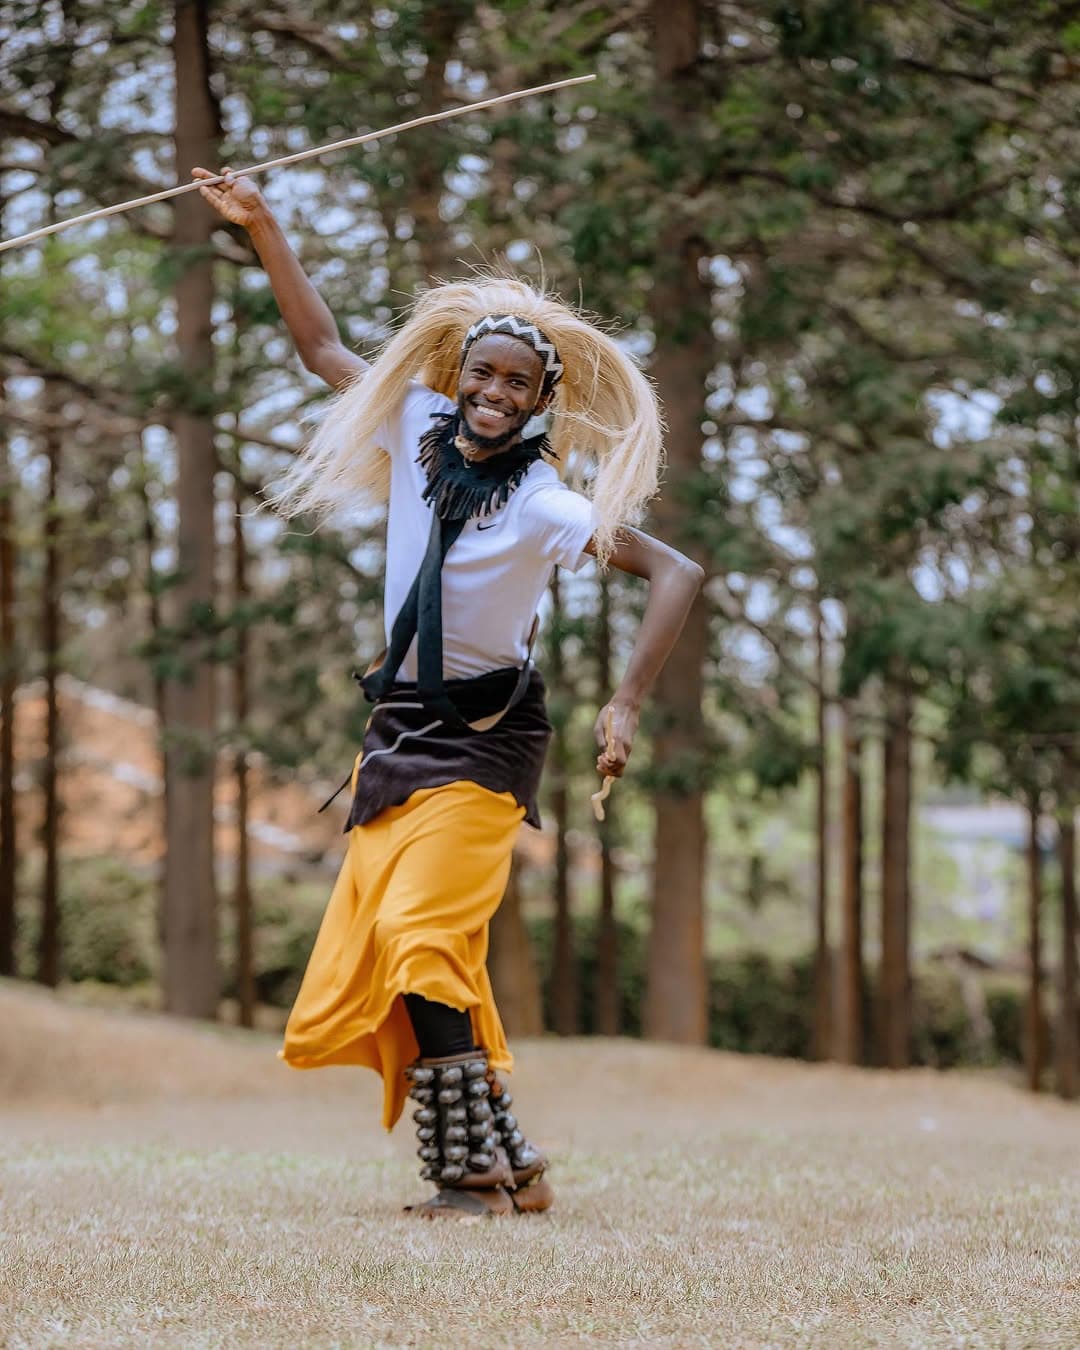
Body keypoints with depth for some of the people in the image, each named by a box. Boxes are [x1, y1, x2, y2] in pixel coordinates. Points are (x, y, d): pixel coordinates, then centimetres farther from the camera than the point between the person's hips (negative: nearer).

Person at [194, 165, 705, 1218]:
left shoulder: (546, 503, -13)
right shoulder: (416, 430, 3)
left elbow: (675, 572, -19)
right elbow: (321, 347, 16)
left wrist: (626, 707, -25)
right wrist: (262, 230, 15)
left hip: (481, 743, -7)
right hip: (398, 733, 7)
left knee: (422, 935, -20)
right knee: (364, 956, 2)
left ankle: (474, 1172, -14)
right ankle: (510, 1163, 8)